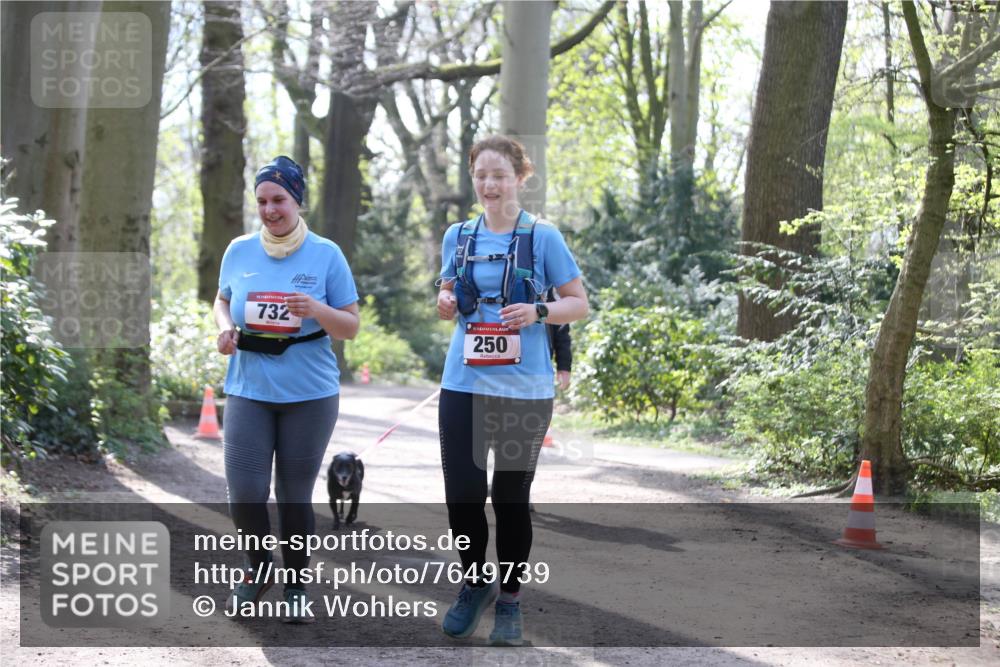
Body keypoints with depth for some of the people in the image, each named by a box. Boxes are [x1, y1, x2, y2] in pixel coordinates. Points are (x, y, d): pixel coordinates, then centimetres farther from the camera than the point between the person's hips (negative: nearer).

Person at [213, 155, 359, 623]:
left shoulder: (325, 255, -3)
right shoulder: (239, 251, 4)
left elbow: (350, 326, -1)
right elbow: (222, 300, 20)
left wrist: (317, 310, -22)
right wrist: (225, 327, -3)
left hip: (309, 394, -2)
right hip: (249, 390, 2)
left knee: (295, 493, 5)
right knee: (245, 492, -7)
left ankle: (297, 587, 23)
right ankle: (259, 568, 21)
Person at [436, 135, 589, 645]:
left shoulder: (542, 237, -3)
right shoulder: (458, 236, 8)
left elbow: (579, 304, 1)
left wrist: (537, 312, -18)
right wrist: (445, 303, -3)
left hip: (523, 389, -3)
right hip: (463, 384, 3)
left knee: (511, 496, 5)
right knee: (462, 492, -1)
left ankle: (510, 599, 21)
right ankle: (475, 583, 23)